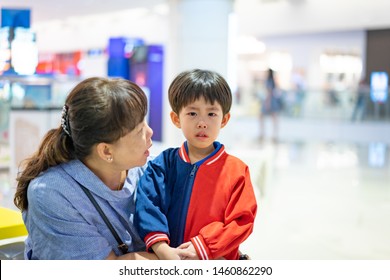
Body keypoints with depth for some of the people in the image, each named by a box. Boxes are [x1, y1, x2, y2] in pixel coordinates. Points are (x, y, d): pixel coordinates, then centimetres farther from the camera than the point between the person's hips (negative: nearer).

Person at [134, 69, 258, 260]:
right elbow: (146, 203, -7)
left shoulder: (236, 171, 0)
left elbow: (241, 221, -4)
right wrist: (162, 249, -19)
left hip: (216, 262, -1)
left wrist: (202, 247, -13)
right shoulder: (164, 163, 4)